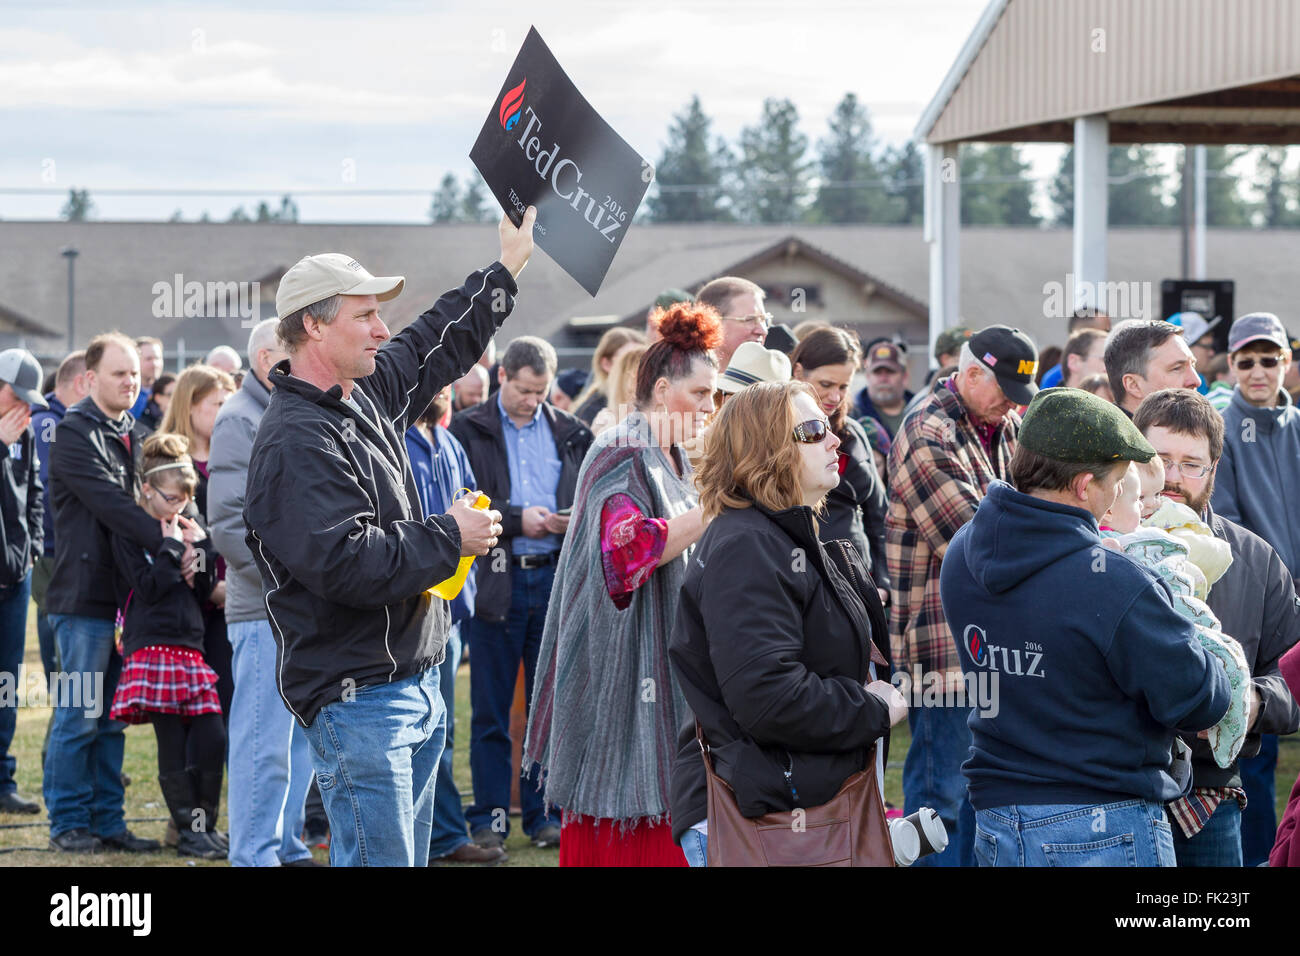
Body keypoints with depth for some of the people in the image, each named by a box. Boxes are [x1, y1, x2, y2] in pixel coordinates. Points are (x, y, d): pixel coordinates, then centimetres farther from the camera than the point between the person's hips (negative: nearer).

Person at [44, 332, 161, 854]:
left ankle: (107, 820, 16)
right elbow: (110, 503, -18)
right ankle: (67, 823, 6)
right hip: (85, 597, -7)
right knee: (78, 717, -2)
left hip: (127, 593, 7)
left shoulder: (137, 437, 17)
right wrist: (164, 537, -24)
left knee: (112, 718, 10)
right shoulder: (74, 433, -7)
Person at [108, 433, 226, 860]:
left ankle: (206, 825, 7)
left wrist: (201, 548, 5)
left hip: (190, 646, 6)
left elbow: (205, 591, 18)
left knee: (213, 739, -4)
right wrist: (173, 547, -7)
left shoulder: (188, 528, 19)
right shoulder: (130, 532, -1)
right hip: (151, 648, -6)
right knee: (173, 746, -6)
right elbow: (147, 586, -12)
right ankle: (188, 831, 1)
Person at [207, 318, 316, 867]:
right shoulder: (241, 421, -9)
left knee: (300, 739, 13)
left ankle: (286, 847, 22)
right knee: (265, 743, -5)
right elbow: (230, 525, -17)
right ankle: (255, 855, 2)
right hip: (266, 612, -8)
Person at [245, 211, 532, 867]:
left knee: (406, 857, 14)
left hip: (416, 685, 10)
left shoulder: (368, 394, 11)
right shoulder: (295, 442, -19)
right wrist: (449, 537, -15)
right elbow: (347, 562, -28)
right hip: (357, 700, -10)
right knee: (378, 860, -8)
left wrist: (506, 269, 34)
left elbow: (439, 343, 31)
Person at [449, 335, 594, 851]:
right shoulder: (469, 430, 1)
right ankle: (489, 816, 10)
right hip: (496, 580, -2)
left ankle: (544, 813, 14)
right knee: (490, 710, 3)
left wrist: (576, 519, -6)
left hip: (555, 578, 3)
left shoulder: (570, 432, 10)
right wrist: (518, 519, -14)